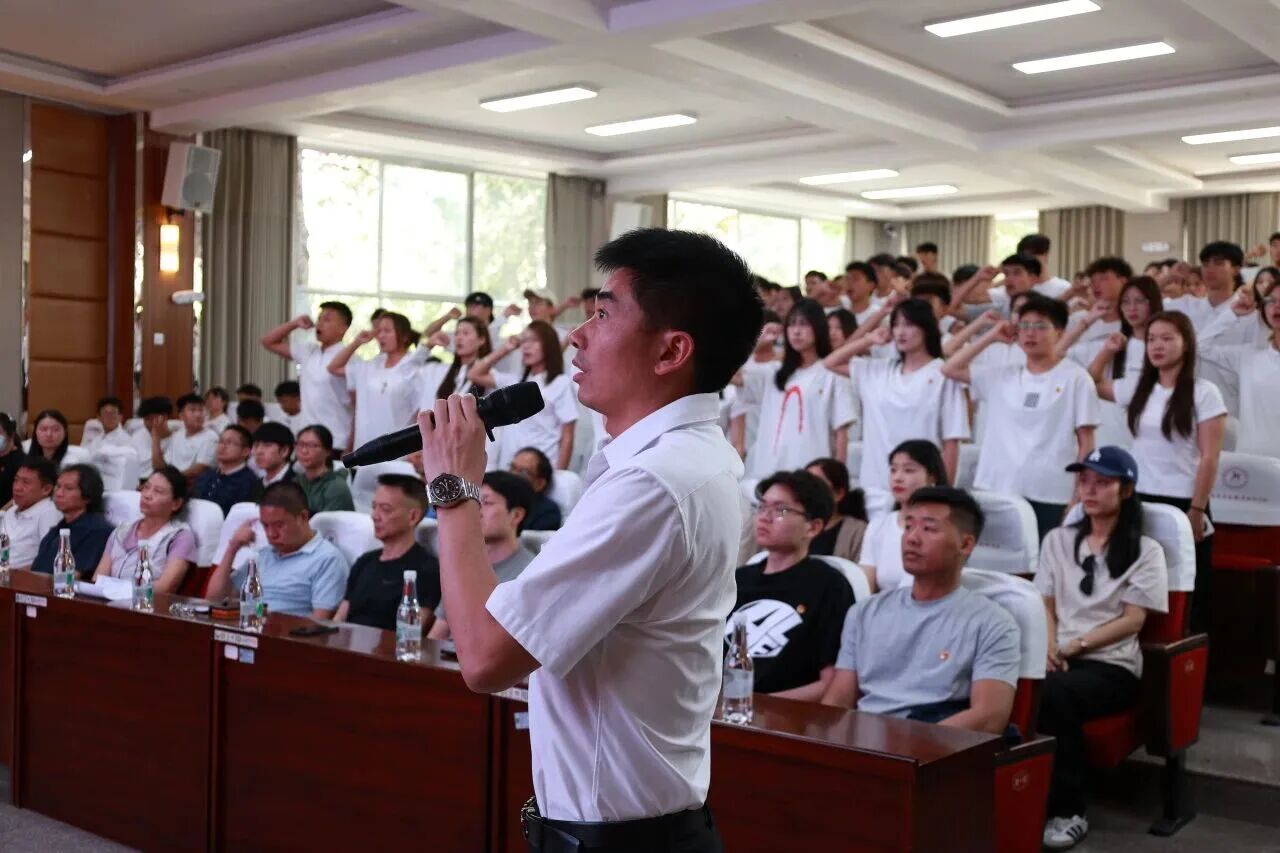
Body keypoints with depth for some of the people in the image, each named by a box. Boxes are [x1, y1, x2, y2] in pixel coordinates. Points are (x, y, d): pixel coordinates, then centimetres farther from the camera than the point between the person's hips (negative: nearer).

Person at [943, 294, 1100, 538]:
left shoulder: (1075, 378, -1)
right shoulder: (1003, 377, 9)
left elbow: (1086, 443, -1)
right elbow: (950, 369, 11)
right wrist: (991, 337, 8)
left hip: (1051, 495, -3)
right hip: (999, 490, 4)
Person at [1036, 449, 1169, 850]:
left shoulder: (1146, 551, 6)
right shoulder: (1058, 540, 19)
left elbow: (1132, 620, -2)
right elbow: (1044, 604, 13)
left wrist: (1074, 646, -12)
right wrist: (1049, 647, -8)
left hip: (1112, 666, -3)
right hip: (1059, 658, 3)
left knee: (1051, 694, -36)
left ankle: (1068, 810, -21)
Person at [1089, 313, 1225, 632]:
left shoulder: (1204, 392, -7)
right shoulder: (1136, 385, 7)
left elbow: (1209, 458, -9)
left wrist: (1197, 510, -13)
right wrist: (1107, 352, 9)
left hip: (1183, 503, -4)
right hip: (1139, 500, 4)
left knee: (1186, 597, 5)